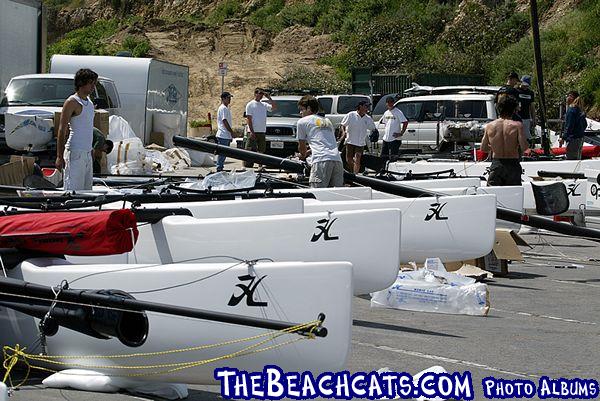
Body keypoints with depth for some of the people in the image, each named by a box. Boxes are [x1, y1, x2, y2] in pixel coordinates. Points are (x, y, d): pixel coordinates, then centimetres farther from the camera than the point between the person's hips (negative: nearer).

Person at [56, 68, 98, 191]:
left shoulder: (89, 101, 15)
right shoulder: (72, 102, -10)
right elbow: (62, 130, -12)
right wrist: (59, 157, -17)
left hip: (87, 152, 9)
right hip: (75, 152, -8)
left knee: (87, 189, 8)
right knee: (73, 190, -11)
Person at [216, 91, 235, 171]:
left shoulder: (226, 108, 20)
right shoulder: (223, 108, -12)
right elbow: (224, 121, -17)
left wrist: (231, 134, 20)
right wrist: (231, 132, -15)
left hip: (226, 135, 10)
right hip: (223, 135, -10)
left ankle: (220, 168, 15)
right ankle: (219, 168, -9)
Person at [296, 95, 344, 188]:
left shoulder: (302, 122, 13)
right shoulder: (327, 121, 31)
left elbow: (302, 146, 21)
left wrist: (303, 155, 42)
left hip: (321, 160, -6)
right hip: (337, 159, 6)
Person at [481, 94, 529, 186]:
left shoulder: (489, 126, 0)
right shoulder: (517, 125, -10)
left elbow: (483, 148, 8)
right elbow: (524, 147, -15)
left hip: (495, 164, 2)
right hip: (512, 164, -2)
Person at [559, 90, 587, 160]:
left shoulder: (571, 109, -15)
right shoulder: (580, 110, 12)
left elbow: (569, 126, -18)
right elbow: (585, 125, 17)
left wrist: (563, 138, -15)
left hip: (573, 139, -10)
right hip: (580, 139, 10)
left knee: (570, 159, -9)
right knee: (577, 159, 16)